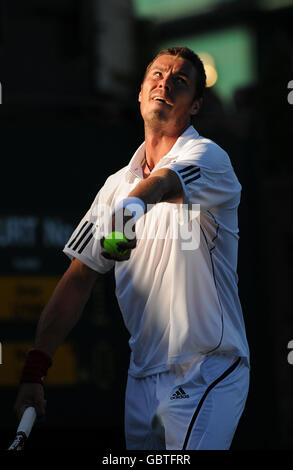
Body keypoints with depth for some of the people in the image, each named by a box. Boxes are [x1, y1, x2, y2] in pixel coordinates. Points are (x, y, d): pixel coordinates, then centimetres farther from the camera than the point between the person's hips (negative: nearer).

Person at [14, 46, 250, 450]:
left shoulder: (207, 157, -7)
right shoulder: (117, 185, 12)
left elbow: (165, 182, -32)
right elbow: (80, 276, 11)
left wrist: (134, 204, -55)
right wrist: (36, 367, 2)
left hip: (206, 374, -6)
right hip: (142, 378, 6)